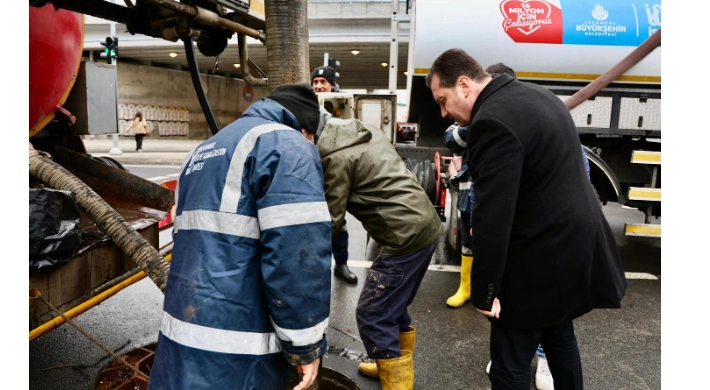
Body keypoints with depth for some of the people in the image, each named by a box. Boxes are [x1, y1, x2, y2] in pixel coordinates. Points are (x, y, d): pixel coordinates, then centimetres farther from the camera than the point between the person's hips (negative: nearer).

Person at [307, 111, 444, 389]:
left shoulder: (335, 157, -13)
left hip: (406, 237, -10)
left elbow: (331, 222, -9)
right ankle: (397, 365, 40)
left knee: (372, 315, 2)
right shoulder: (368, 133, 13)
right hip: (426, 226, 10)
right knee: (394, 305, 23)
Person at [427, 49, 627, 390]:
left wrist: (483, 290, -16)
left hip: (540, 261, -10)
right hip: (575, 243, 10)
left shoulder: (493, 121, -23)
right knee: (560, 337, 27)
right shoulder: (536, 95, 9)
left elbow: (493, 216, -26)